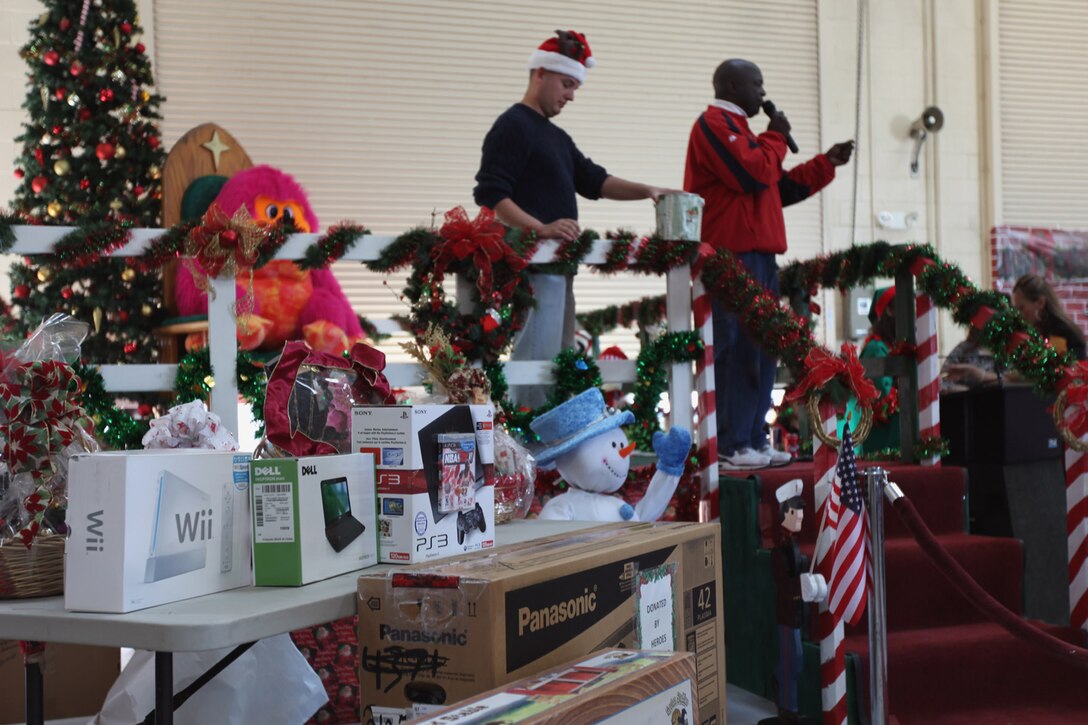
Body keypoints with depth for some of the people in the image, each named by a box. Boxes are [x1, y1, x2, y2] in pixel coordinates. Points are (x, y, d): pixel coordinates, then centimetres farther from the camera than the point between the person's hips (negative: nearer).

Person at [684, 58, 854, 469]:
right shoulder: (714, 124, -4)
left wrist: (827, 163, 21)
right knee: (737, 349, -13)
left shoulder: (737, 126, 27)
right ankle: (731, 446, -13)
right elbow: (752, 173, -18)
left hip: (758, 254, 10)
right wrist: (776, 139, -1)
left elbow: (781, 188, 27)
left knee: (761, 350, 7)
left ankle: (753, 439, 10)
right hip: (734, 254, -10)